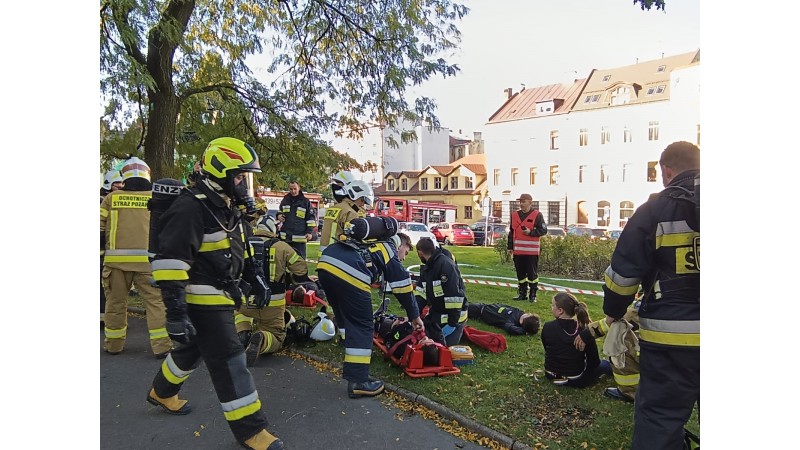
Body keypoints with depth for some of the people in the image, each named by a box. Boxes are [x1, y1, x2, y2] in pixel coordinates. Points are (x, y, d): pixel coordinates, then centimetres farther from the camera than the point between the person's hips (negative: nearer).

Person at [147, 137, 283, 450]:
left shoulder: (227, 207, 11)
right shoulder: (190, 207, -21)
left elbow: (240, 249, 23)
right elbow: (170, 261, -25)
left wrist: (254, 278, 21)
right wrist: (175, 311, -26)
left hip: (220, 298, 10)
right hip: (203, 302, -10)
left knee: (192, 351, 26)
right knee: (229, 362, -6)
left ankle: (162, 392, 51)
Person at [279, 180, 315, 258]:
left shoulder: (305, 201, 0)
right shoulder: (285, 200, 12)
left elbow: (311, 217, 0)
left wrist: (309, 231, -5)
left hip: (299, 237, -4)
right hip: (285, 236, 4)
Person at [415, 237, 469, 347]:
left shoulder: (446, 264, -24)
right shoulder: (427, 268, 9)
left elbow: (455, 296, -28)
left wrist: (452, 323, -26)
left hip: (452, 315, -9)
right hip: (435, 314, 9)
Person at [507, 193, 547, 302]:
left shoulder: (537, 215, -3)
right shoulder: (514, 215, 11)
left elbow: (543, 230, -4)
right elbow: (511, 232, 14)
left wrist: (531, 232, -18)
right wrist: (510, 247, 11)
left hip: (532, 251, -4)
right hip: (518, 250, 5)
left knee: (532, 273, 1)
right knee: (520, 273, 11)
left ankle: (533, 295, 10)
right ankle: (522, 293, 21)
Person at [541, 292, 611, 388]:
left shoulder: (547, 327, -17)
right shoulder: (585, 332, -20)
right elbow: (594, 362, -10)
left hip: (550, 375, 3)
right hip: (575, 380, -2)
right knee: (604, 364, 26)